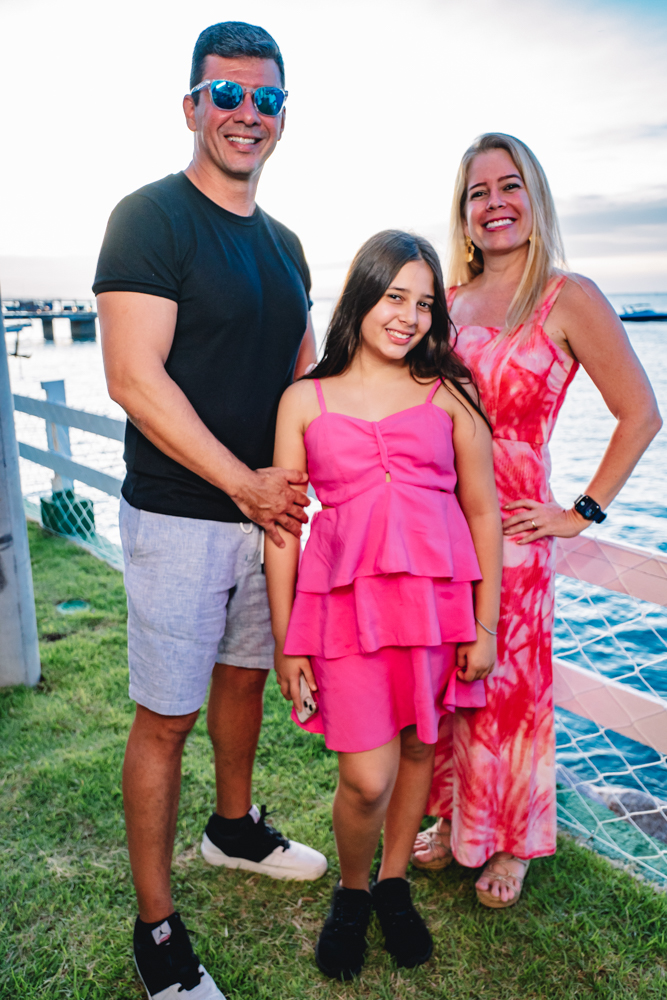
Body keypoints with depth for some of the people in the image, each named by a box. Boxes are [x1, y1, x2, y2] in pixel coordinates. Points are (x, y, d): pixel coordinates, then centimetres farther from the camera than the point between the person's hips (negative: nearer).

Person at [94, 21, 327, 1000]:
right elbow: (134, 380, -18)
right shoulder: (153, 215, -10)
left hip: (267, 506, 7)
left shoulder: (284, 244, 13)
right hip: (179, 516, -7)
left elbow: (306, 376, 18)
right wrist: (245, 483, -16)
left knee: (244, 673, 20)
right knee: (166, 716, 2)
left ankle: (235, 828, 44)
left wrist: (298, 479, 3)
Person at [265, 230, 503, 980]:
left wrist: (485, 625, 4)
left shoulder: (450, 393, 6)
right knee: (367, 776, -5)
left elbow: (483, 511, 7)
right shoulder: (304, 399, 4)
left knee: (418, 746, 14)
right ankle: (352, 890, 28)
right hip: (347, 599, -1)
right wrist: (285, 642, 3)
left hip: (439, 593, 2)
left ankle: (394, 881, 40)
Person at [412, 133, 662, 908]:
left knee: (510, 683, 7)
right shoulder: (448, 299, 9)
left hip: (512, 525, -4)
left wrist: (582, 513, -7)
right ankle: (452, 818, 37)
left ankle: (511, 843, 31)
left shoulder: (568, 299, -6)